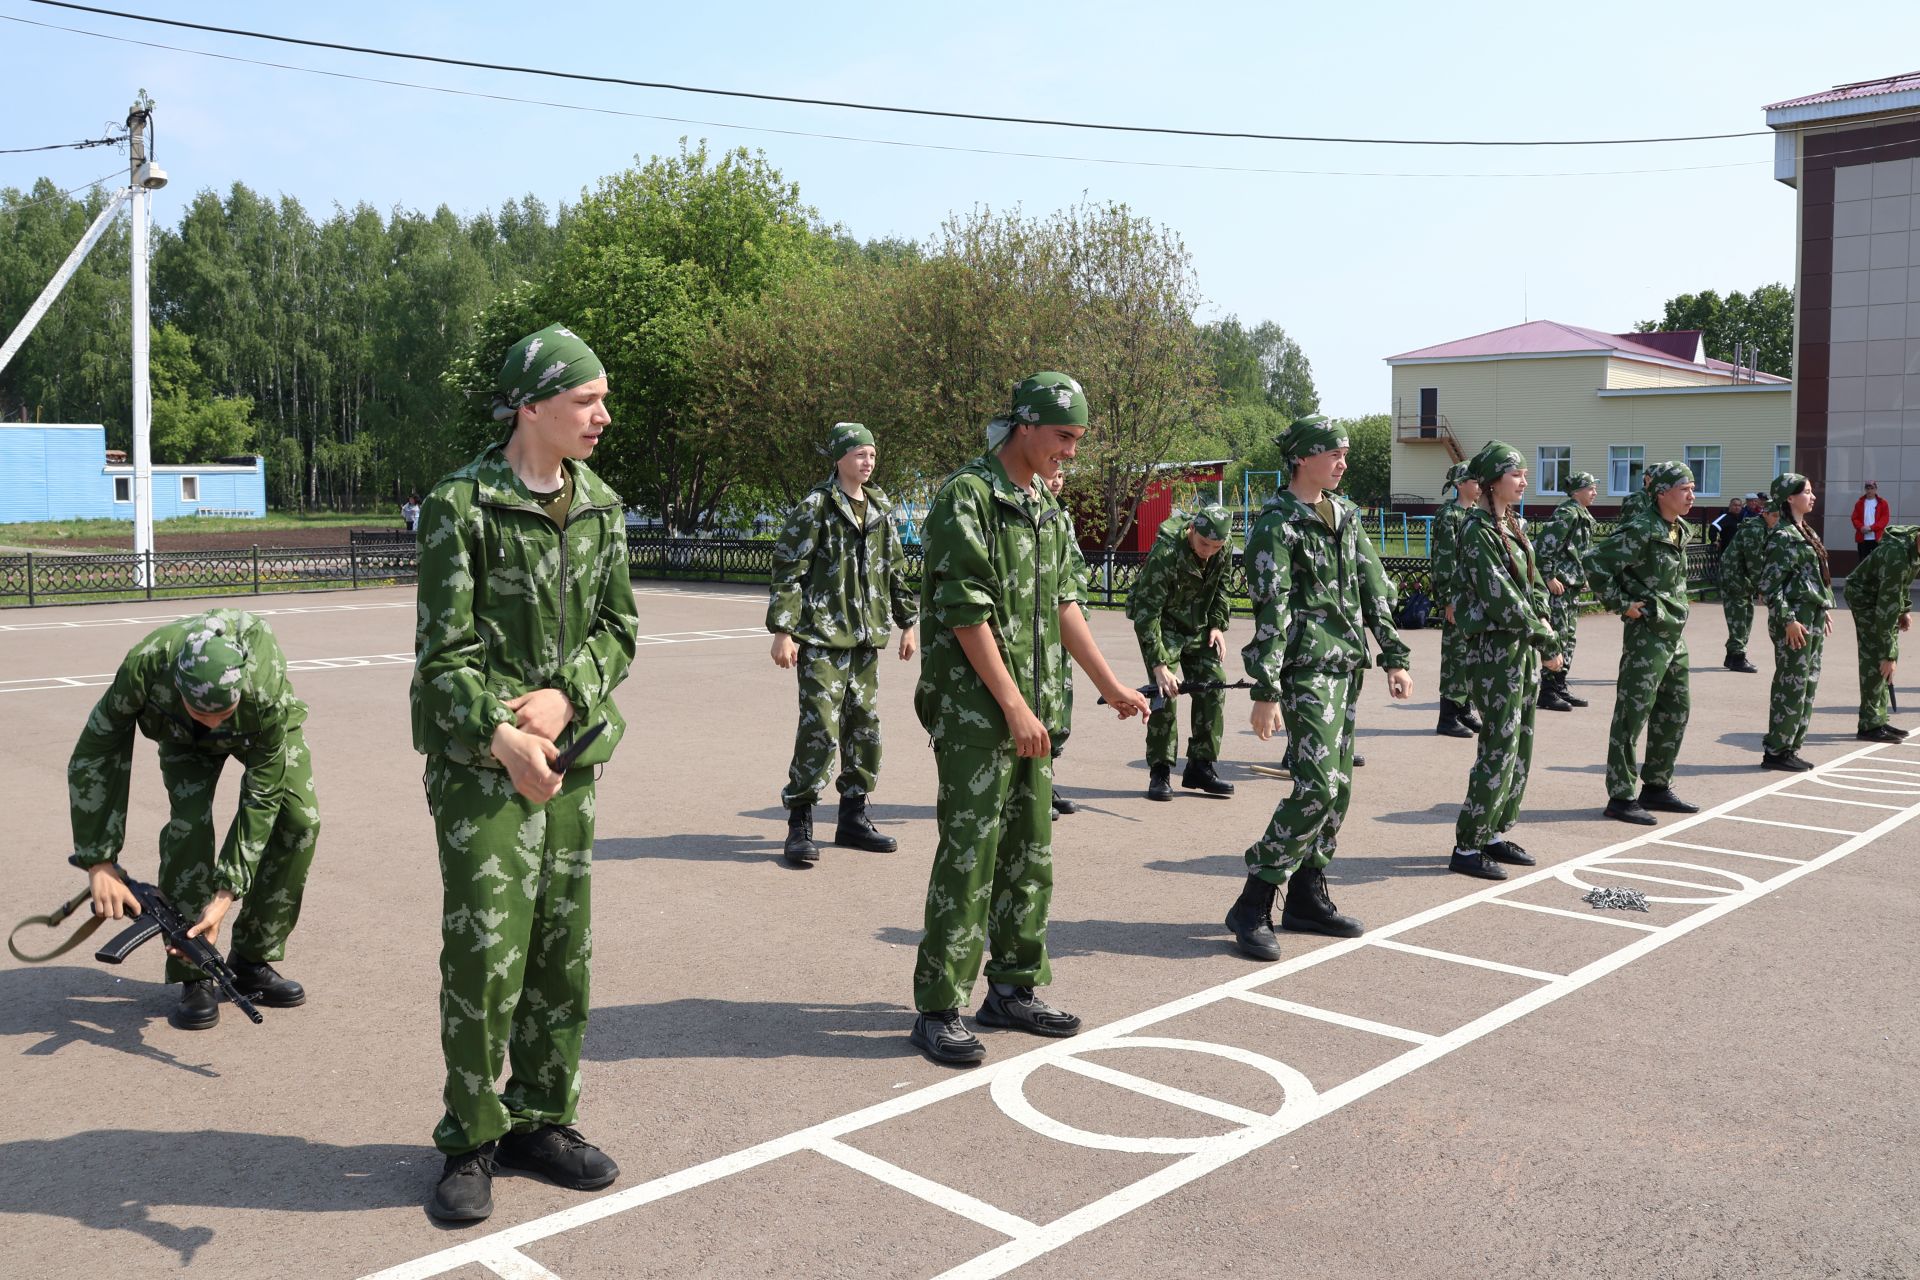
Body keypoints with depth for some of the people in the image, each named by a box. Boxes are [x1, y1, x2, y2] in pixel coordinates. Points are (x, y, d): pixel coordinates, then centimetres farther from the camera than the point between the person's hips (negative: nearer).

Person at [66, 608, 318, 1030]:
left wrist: (226, 895, -35)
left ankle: (252, 963, -2)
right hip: (183, 736, 0)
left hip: (261, 728, 0)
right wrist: (99, 865, -31)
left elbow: (260, 799, -33)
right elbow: (91, 760, -29)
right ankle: (194, 979, -11)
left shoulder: (269, 692, -44)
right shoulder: (144, 666, -42)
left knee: (299, 819, -19)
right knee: (189, 824, -24)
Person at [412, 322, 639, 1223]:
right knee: (485, 955, -4)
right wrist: (501, 736, -24)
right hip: (479, 760, -5)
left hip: (570, 753, 6)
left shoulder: (600, 505, 6)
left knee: (562, 951, 11)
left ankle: (540, 1122, 25)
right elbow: (444, 651, -11)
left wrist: (566, 695, -10)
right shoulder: (460, 507, -10)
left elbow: (618, 630, 8)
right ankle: (470, 1142, 13)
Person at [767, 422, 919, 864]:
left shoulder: (880, 509, 13)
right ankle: (800, 824, 0)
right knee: (820, 726, -10)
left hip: (866, 636, 7)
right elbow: (787, 570, -9)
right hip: (822, 633, -7)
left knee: (864, 724, 10)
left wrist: (907, 623, 19)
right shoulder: (815, 506, -6)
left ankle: (853, 818, 21)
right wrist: (782, 631, -13)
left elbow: (896, 569, 20)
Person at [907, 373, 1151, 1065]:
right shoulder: (966, 497, -12)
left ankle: (1013, 988, 24)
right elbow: (966, 613, -17)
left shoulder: (1047, 508, 15)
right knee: (968, 854, -7)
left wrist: (1111, 685, 15)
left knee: (1029, 852, 12)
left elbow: (1064, 604, 19)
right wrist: (1014, 707, -18)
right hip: (973, 705, -8)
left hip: (1032, 709, 9)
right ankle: (939, 1010, 2)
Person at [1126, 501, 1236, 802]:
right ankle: (1159, 772, -4)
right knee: (1165, 694, -15)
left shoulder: (1224, 548, -12)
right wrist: (1159, 665, -33)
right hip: (1162, 625, -6)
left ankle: (1200, 767, 8)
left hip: (1199, 625, 6)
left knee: (1214, 685, -2)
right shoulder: (1165, 554, -30)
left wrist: (1218, 625, -2)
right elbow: (1146, 613, -30)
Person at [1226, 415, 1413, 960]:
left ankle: (1307, 898, 19)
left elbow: (1375, 588, 16)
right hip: (1306, 668, -8)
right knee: (1316, 786, -15)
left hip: (1347, 665, 8)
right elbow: (1271, 612, -16)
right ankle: (1252, 907, -7)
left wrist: (1394, 658, 11)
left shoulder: (1344, 515, 15)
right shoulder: (1277, 524, -10)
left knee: (1338, 786, 9)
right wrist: (1265, 693, -20)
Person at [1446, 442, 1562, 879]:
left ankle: (1495, 834, 21)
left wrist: (1543, 620, -3)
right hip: (1494, 649, -9)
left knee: (1520, 745, 12)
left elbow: (1534, 583, 18)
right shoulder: (1478, 531, -14)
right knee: (1500, 747, -8)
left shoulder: (1514, 528, 14)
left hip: (1523, 648, 9)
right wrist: (1548, 644, -14)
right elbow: (1500, 598, -19)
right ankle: (1466, 847, -1)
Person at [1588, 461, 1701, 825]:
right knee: (1633, 713, -5)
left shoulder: (1679, 529, 11)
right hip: (1646, 634, -9)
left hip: (1674, 634, 9)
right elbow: (1598, 565, -22)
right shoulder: (1640, 531, -16)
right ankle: (1621, 797, 0)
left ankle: (1657, 787, 26)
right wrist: (1623, 604, -17)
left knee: (1675, 711, 15)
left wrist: (1675, 608, 17)